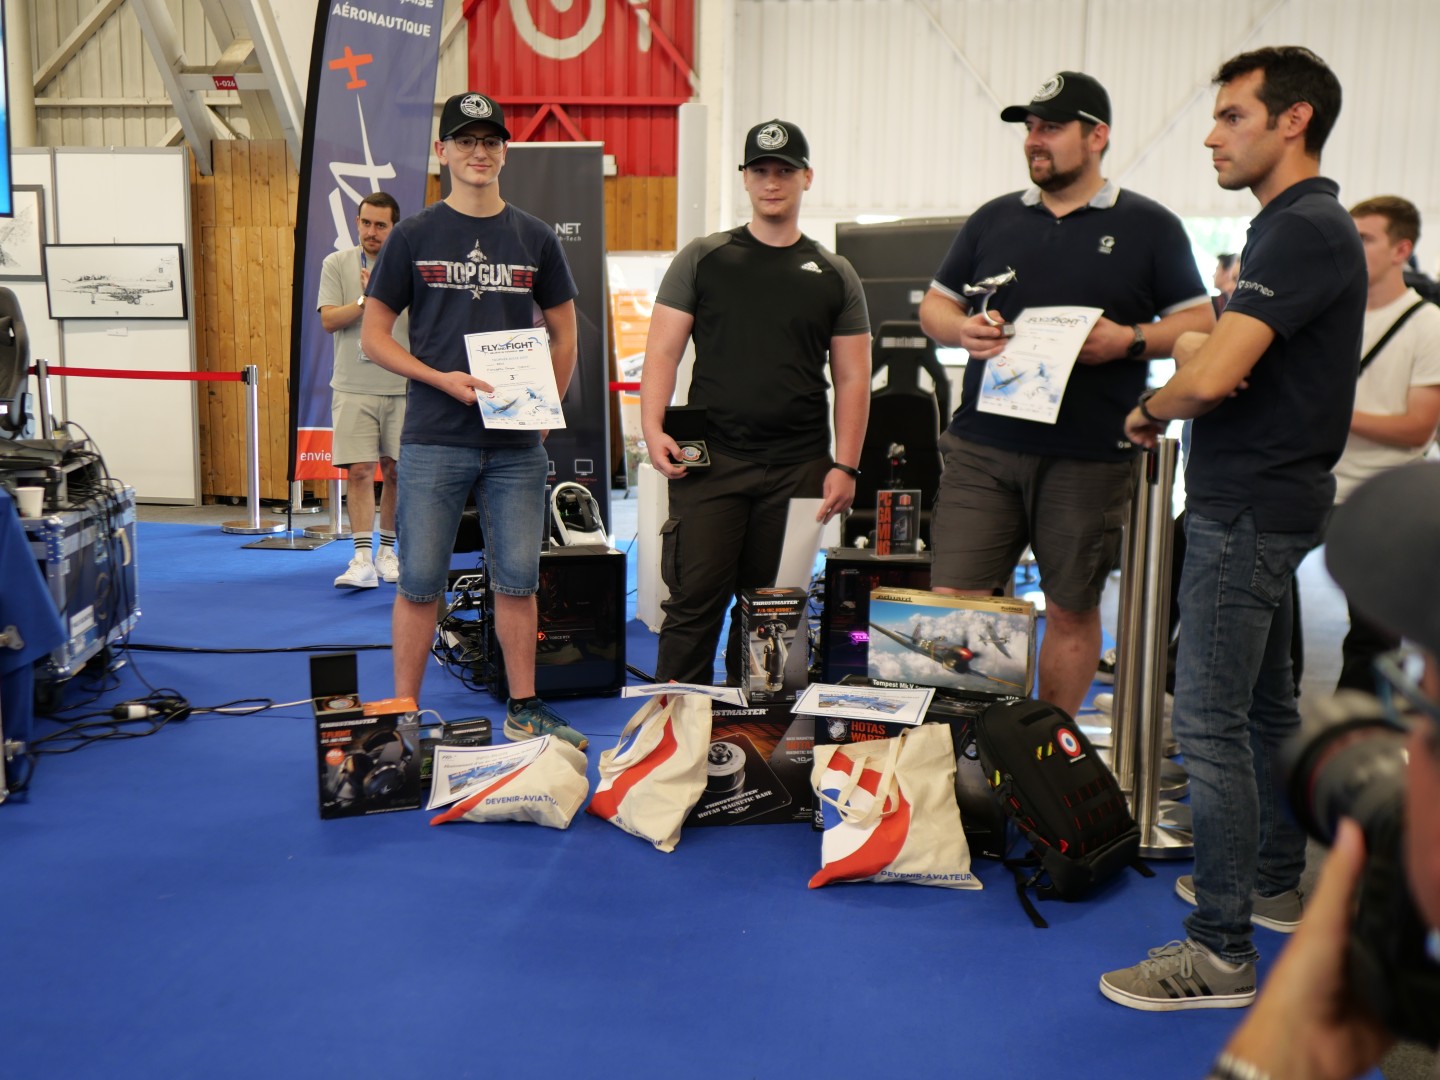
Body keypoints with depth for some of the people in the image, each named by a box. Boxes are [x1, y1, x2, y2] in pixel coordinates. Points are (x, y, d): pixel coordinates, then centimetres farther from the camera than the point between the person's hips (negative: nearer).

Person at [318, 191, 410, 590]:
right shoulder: (336, 264, 4)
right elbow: (329, 321, -3)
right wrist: (365, 301, -17)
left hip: (402, 386, 1)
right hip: (353, 388, -1)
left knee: (396, 471, 6)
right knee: (360, 471, -6)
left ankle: (387, 551, 19)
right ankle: (362, 559, -5)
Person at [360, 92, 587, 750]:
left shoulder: (535, 239, 10)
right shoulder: (412, 237, 4)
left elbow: (563, 335, 16)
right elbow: (374, 336, 3)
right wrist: (444, 379, -11)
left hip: (518, 447, 2)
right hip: (433, 441, -2)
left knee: (518, 581, 7)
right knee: (420, 583, 2)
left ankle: (523, 711, 20)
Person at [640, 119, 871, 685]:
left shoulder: (834, 275, 11)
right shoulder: (702, 260, 8)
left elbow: (852, 379, 9)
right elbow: (662, 351, 4)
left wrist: (845, 466, 0)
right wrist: (653, 428, -11)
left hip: (799, 469, 2)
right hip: (710, 463, -2)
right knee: (695, 601, -5)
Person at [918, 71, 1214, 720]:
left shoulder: (1149, 227, 4)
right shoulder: (994, 219, 13)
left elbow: (1199, 323, 4)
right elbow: (934, 305, 17)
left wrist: (1131, 340, -15)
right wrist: (961, 330, -6)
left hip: (1089, 460, -2)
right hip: (982, 448, 2)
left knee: (1072, 612, 8)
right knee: (953, 602, -2)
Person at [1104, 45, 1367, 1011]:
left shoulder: (1303, 231, -18)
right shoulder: (1297, 225, 15)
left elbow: (1212, 378, -29)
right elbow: (1218, 351, 20)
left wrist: (1151, 410, -8)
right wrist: (1195, 345, -3)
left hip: (1250, 509, -11)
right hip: (1262, 497, 11)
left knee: (1209, 721, -8)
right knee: (1266, 704, 19)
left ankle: (1222, 951, 0)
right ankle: (1276, 880, 34)